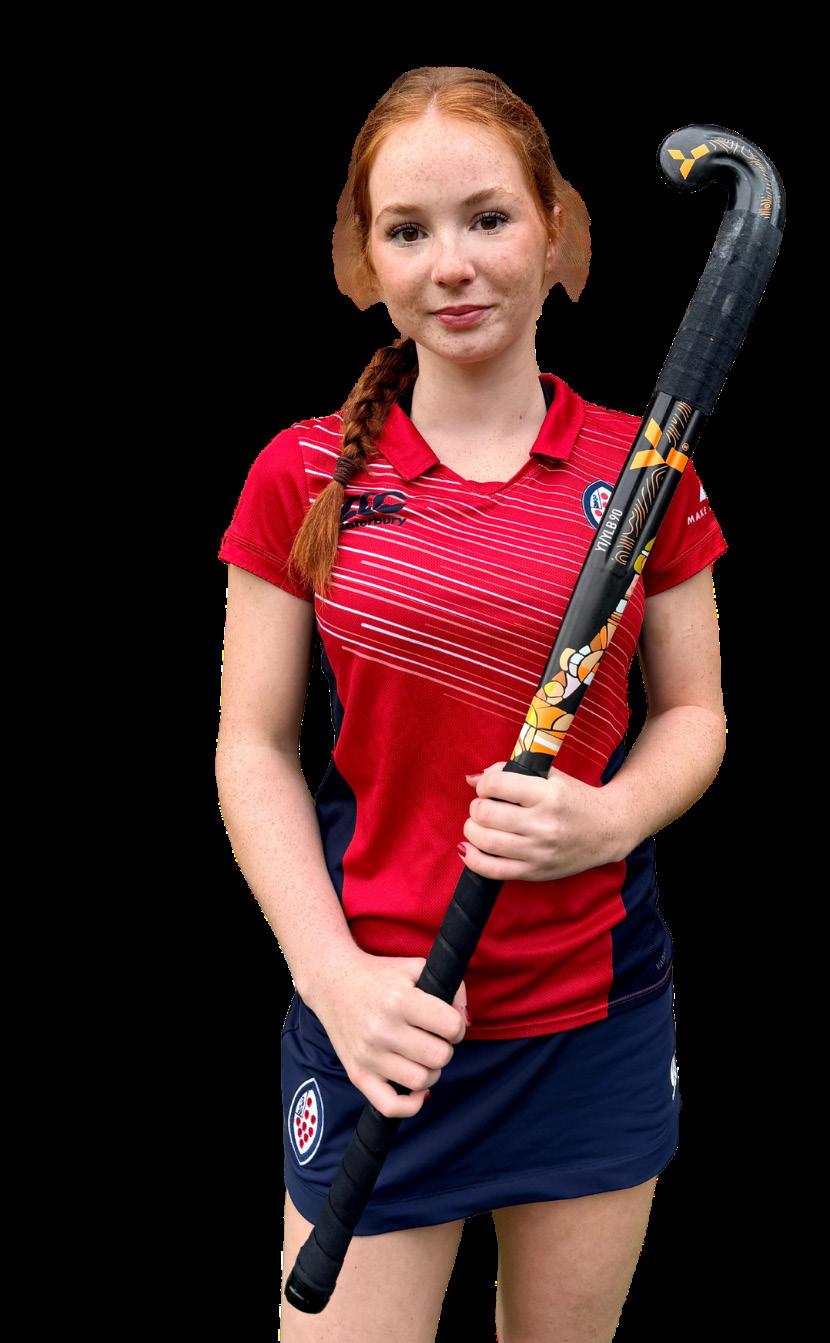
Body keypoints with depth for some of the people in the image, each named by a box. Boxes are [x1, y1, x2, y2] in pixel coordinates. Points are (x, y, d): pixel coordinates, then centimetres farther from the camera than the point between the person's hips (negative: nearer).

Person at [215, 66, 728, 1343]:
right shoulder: (304, 473, -3)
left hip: (601, 1008, 2)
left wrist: (612, 817, -14)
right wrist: (333, 972, -13)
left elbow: (694, 713, 8)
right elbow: (253, 749, -1)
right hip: (375, 1009, -1)